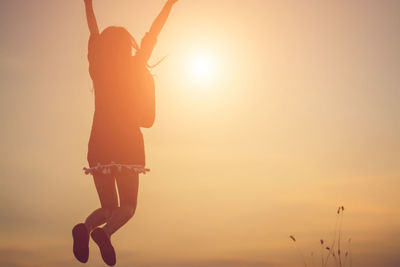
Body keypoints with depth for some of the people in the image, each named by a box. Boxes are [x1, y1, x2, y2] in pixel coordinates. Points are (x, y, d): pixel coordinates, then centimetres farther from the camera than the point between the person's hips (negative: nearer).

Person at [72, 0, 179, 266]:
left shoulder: (98, 68, 6)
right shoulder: (135, 68, 0)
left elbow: (94, 33, 20)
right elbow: (153, 34, 10)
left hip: (99, 144, 3)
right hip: (128, 144, -3)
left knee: (108, 208, 12)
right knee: (128, 206, 5)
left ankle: (86, 226, -20)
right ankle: (105, 231, -26)